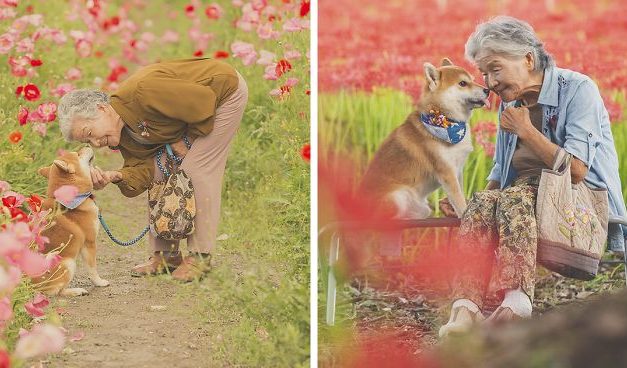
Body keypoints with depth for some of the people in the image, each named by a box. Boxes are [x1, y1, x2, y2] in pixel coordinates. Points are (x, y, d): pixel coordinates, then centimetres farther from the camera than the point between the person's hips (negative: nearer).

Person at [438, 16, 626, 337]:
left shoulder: (578, 89, -6)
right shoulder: (511, 103, 16)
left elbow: (576, 170, -14)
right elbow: (501, 171, 21)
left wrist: (526, 131, -8)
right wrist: (465, 205, 2)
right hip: (526, 193, 5)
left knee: (513, 199, -36)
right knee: (482, 202, -28)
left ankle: (515, 302, -52)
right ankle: (465, 306, -48)